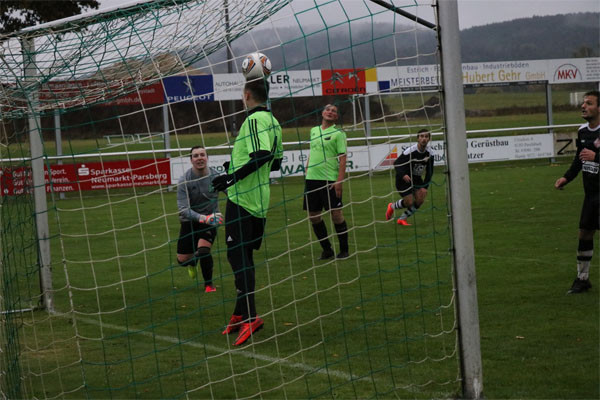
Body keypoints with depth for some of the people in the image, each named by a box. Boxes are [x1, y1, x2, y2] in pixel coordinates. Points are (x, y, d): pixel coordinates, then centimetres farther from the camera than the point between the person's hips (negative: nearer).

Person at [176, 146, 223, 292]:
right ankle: (193, 262, 42)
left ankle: (208, 283, 2)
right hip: (189, 221, 0)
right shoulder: (184, 180, -18)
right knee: (182, 260, 1)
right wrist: (203, 218, -40)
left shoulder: (216, 176, -12)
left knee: (203, 250, -24)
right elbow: (183, 209, -24)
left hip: (209, 220, 0)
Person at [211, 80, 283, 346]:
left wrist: (234, 176, -22)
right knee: (244, 256, 14)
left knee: (238, 256, -10)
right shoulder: (273, 122, 14)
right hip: (260, 201, 9)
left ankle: (249, 316, -17)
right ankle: (241, 314, 19)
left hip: (242, 199, -9)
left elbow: (263, 155, -27)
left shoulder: (254, 119, -13)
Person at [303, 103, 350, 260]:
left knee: (336, 214, -4)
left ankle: (344, 250, 9)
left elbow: (342, 158, -8)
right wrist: (307, 173, 17)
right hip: (312, 179, 6)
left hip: (330, 180, -6)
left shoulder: (338, 133, -3)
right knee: (313, 216, 6)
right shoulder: (314, 131, 14)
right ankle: (326, 250, 20)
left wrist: (340, 181, -16)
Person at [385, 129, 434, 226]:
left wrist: (425, 187, -6)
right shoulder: (410, 151, -25)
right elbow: (396, 164, -19)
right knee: (409, 202, -11)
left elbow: (429, 171, 0)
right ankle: (392, 207, 22)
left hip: (416, 178, 6)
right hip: (404, 178, -6)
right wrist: (403, 175, -36)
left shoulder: (429, 153, -9)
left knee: (420, 199, -10)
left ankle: (402, 219, 9)